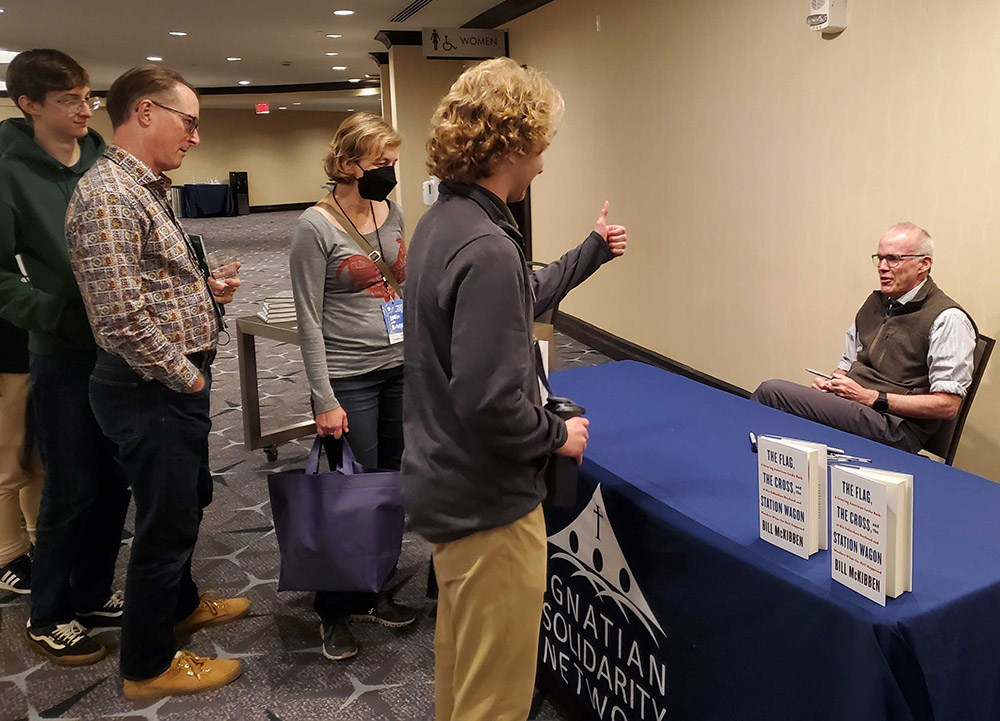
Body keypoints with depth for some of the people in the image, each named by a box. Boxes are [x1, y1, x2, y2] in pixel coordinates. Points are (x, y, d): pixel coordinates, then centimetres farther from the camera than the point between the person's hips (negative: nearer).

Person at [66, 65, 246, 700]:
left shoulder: (148, 190, 12)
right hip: (154, 389, -10)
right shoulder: (107, 195, -21)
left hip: (179, 384, 10)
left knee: (189, 501, 24)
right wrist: (185, 376, -16)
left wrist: (206, 289, 7)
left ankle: (181, 603, 47)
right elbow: (122, 317, -27)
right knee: (167, 521, 4)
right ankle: (148, 664, 23)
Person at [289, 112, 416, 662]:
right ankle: (336, 608, 22)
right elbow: (309, 322, -12)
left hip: (399, 370, 6)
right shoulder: (315, 228, -12)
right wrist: (325, 400, -14)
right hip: (348, 379, -6)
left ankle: (370, 590, 32)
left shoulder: (392, 212, 7)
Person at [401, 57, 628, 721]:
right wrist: (558, 434, -11)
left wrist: (591, 253, 26)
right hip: (488, 504, -10)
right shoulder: (486, 250, -27)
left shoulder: (442, 222, 4)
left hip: (446, 485, 10)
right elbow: (492, 405, -30)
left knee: (459, 657, 29)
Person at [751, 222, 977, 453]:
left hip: (894, 429, -7)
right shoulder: (874, 303, 18)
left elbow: (948, 405, -11)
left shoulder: (947, 319, -6)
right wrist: (830, 383, 2)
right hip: (847, 407, 7)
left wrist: (870, 397, -15)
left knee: (772, 391, -24)